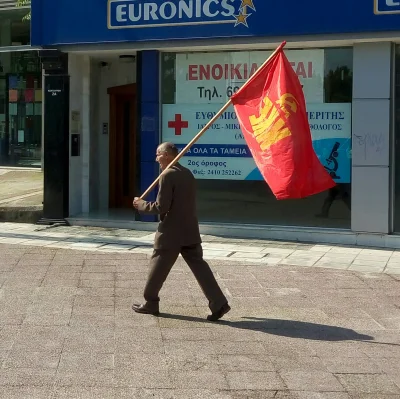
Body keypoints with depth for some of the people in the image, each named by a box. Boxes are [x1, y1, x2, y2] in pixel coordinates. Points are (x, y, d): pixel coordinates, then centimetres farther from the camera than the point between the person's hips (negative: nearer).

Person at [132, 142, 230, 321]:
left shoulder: (167, 176, -14)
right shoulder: (187, 174, 13)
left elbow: (161, 207, -17)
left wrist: (141, 205, -3)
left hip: (171, 233, -7)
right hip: (190, 232, 7)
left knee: (158, 267, 8)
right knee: (199, 266, 4)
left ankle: (150, 303, 21)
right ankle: (218, 303, -5)